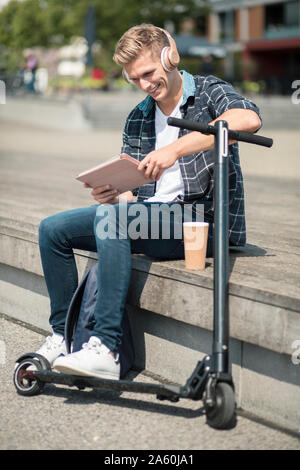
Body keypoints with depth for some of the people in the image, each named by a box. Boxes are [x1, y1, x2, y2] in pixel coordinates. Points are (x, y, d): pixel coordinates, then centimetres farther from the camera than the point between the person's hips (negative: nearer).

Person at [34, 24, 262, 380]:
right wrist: (111, 195, -13)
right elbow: (130, 191, 13)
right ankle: (63, 335, 7)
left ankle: (106, 349, -34)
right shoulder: (137, 119, 17)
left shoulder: (209, 91, -2)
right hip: (150, 216, 7)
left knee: (110, 217, -32)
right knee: (52, 229, 0)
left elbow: (249, 119, -27)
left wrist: (176, 149, -33)